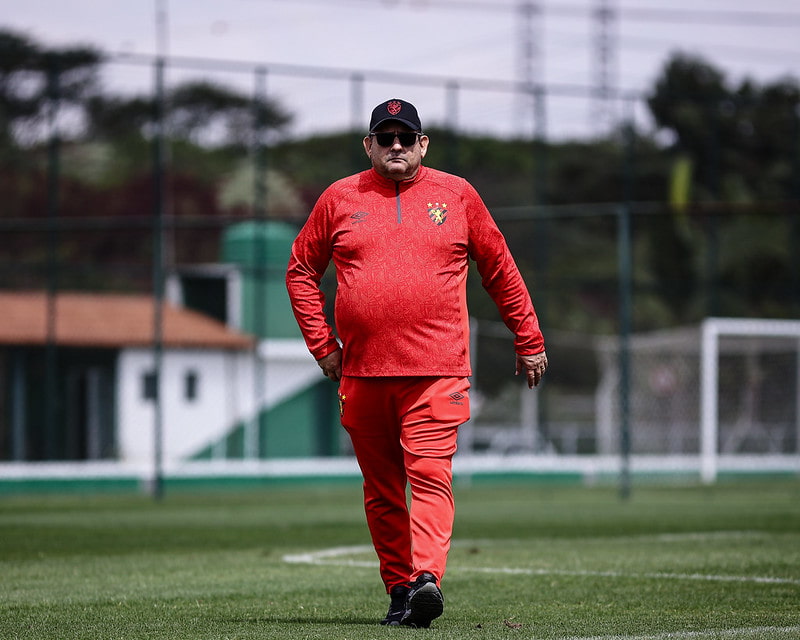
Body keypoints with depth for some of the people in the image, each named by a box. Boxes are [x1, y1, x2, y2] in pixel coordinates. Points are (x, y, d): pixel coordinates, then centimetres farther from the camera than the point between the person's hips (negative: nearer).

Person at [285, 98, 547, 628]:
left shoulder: (456, 195, 8)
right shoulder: (340, 198, 9)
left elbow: (500, 270, 14)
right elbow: (301, 271, 16)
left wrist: (529, 341, 13)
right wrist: (322, 344, 8)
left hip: (436, 372, -2)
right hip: (362, 374, 2)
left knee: (430, 475, -16)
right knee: (381, 487, 6)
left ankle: (427, 579, -27)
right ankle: (399, 590, 14)